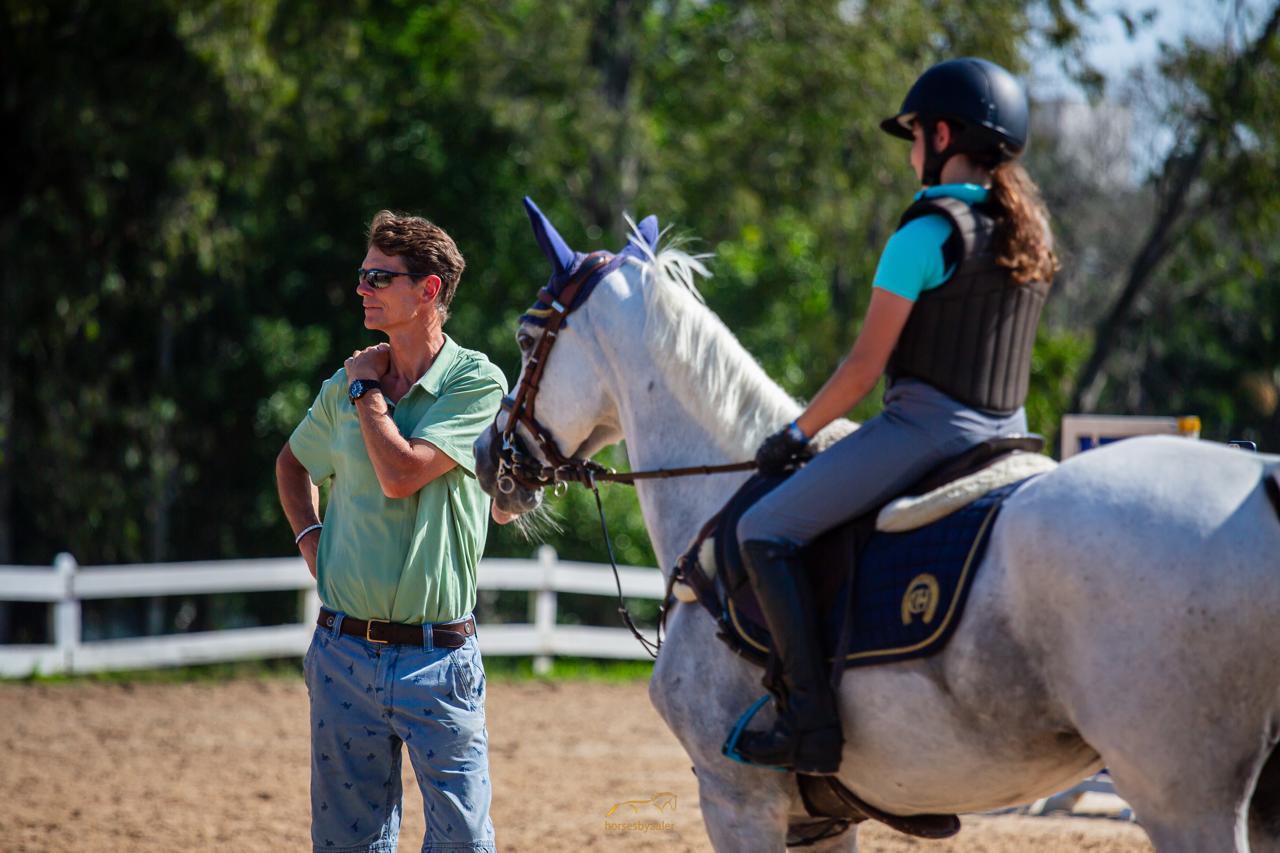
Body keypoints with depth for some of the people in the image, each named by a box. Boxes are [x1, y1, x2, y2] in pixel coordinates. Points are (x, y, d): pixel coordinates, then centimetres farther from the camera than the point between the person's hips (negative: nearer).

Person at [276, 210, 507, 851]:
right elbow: (293, 462, 27)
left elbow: (401, 475, -20)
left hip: (438, 654, -4)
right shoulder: (344, 388, 7)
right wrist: (309, 538, 10)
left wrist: (367, 389, -7)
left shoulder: (477, 383, -8)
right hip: (344, 651, 4)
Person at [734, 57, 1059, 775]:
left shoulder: (929, 230, -11)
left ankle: (811, 723, -15)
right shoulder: (1029, 234, 13)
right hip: (1006, 431, 9)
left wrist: (798, 433, 2)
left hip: (927, 422, -9)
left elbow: (866, 365, -11)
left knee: (767, 530, -5)